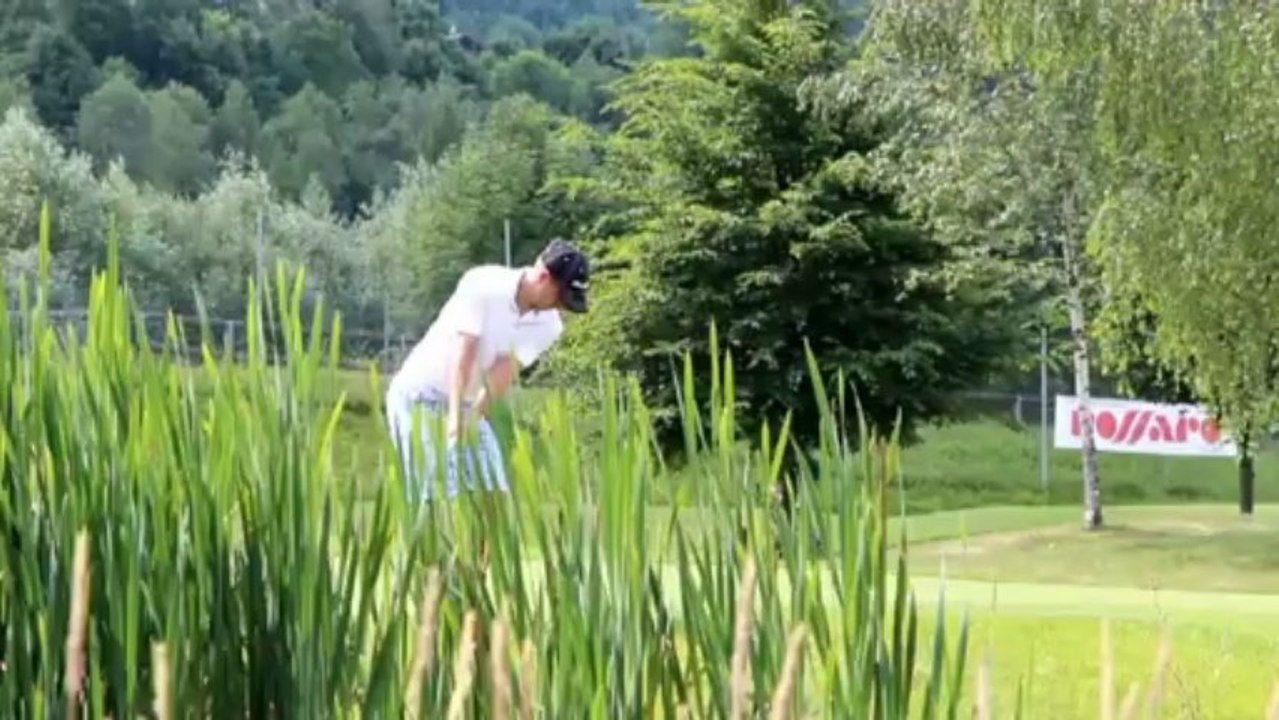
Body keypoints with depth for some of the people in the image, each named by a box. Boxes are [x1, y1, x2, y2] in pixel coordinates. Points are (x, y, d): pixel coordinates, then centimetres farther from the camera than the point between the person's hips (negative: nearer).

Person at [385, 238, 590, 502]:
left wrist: (474, 415, -31)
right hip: (420, 394, -6)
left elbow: (504, 371, -17)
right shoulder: (482, 285, -22)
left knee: (493, 489, 0)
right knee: (441, 493, -15)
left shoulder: (548, 325, -6)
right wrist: (455, 417, -39)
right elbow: (462, 354, -30)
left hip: (467, 403, 7)